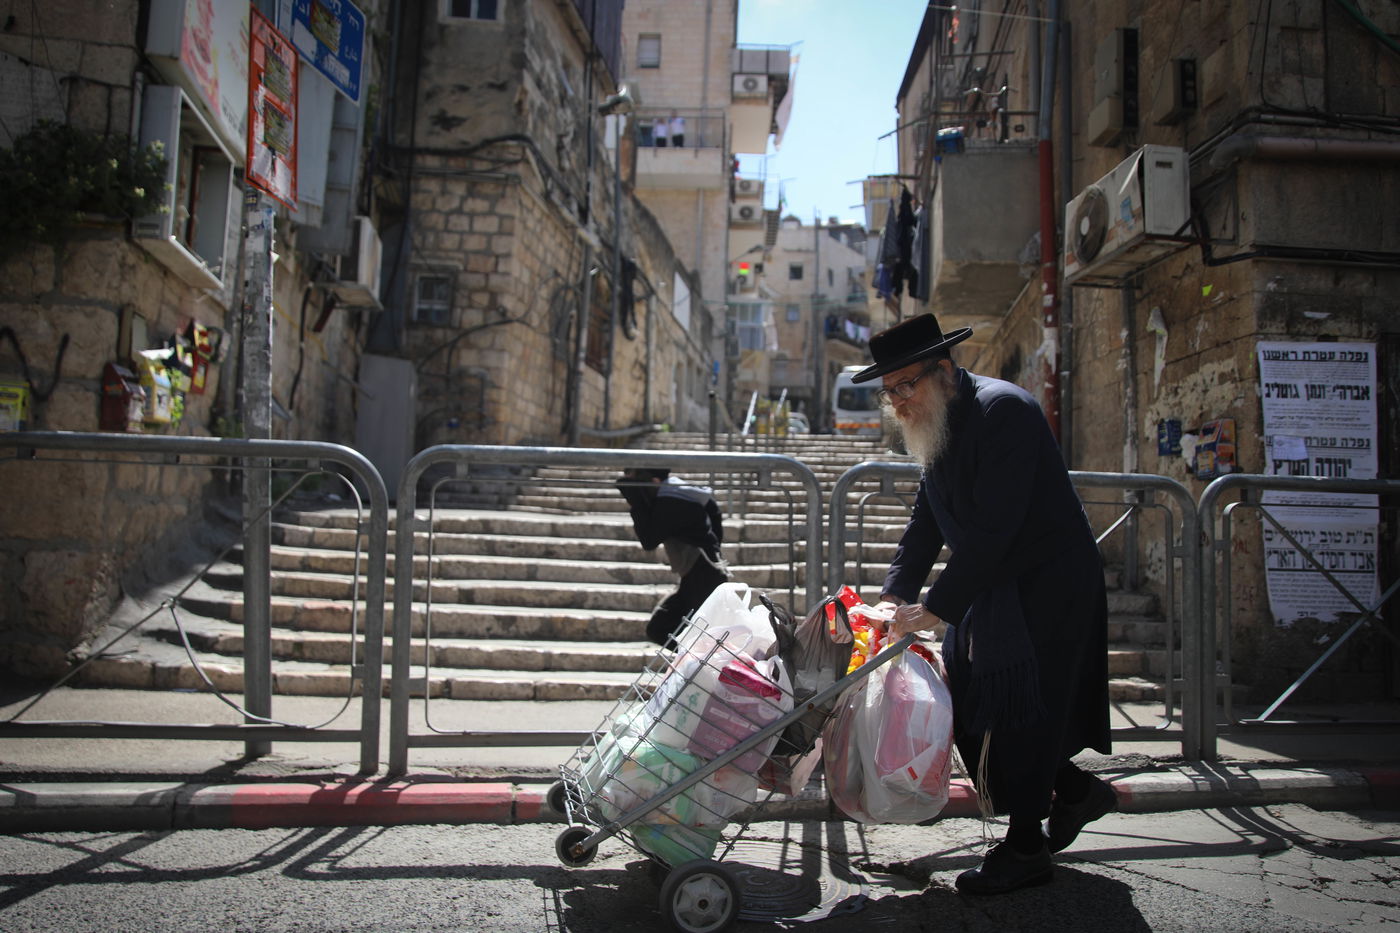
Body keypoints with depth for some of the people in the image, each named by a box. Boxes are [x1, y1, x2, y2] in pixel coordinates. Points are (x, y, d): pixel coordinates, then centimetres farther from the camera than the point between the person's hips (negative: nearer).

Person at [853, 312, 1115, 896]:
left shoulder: (1003, 410, -24)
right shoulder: (935, 426, 5)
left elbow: (991, 529, -29)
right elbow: (926, 521, 7)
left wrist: (934, 608, -27)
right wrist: (894, 596, -3)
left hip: (1050, 585, -9)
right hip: (994, 584, 9)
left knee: (1018, 705, -4)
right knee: (970, 697, 10)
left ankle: (1025, 848, 14)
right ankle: (1075, 790, 30)